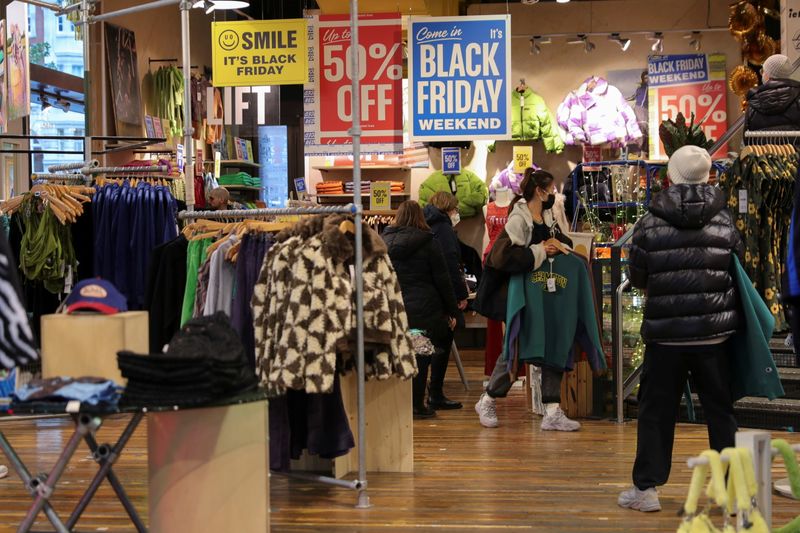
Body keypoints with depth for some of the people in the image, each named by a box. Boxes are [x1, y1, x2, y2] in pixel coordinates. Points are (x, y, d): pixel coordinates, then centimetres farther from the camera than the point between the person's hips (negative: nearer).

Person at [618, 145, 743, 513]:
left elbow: (636, 276, 1)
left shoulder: (651, 223, -5)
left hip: (664, 333, -1)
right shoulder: (723, 220, -1)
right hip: (714, 331, 1)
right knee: (720, 410, 9)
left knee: (655, 411, 9)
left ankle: (646, 487, 11)